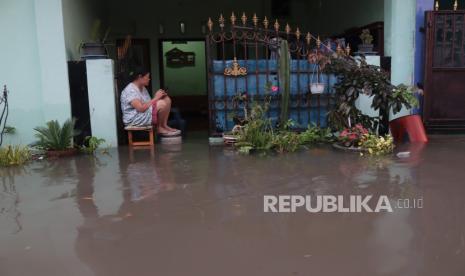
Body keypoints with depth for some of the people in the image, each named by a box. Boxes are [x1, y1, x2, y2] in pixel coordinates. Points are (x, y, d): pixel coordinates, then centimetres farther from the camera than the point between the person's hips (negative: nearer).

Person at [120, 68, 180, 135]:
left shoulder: (143, 88, 14)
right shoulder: (130, 90, -18)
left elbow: (149, 103, 11)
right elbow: (141, 108, -28)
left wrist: (157, 97, -7)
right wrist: (156, 98, -20)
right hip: (134, 119, -10)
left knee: (167, 99, 1)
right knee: (162, 104, -27)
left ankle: (164, 125, -4)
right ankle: (159, 128, -8)